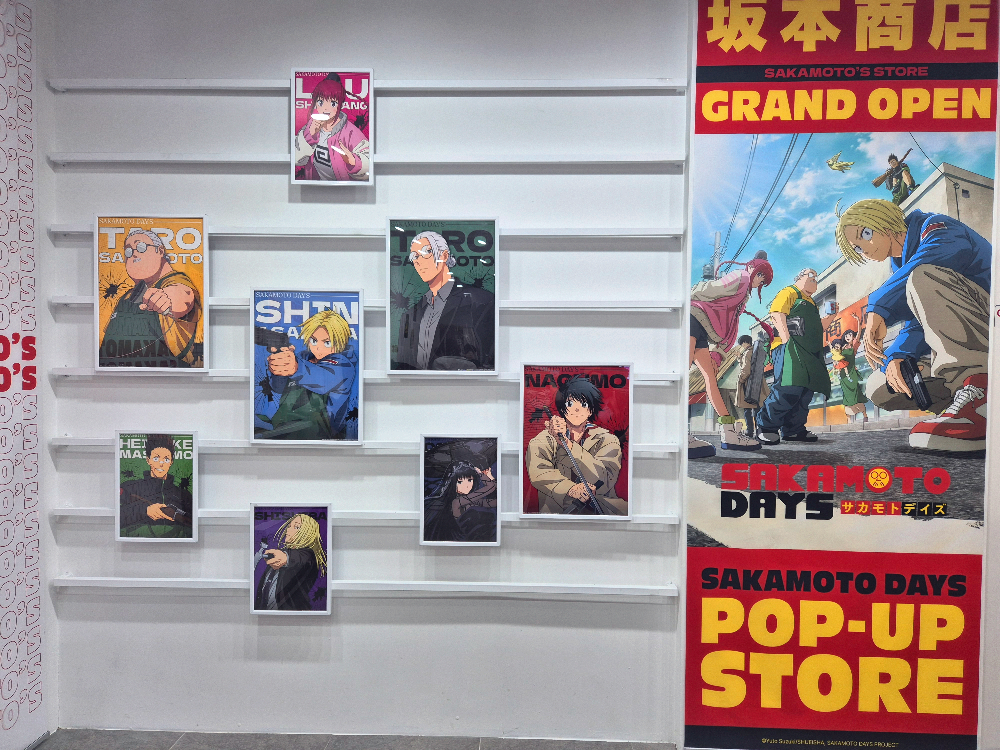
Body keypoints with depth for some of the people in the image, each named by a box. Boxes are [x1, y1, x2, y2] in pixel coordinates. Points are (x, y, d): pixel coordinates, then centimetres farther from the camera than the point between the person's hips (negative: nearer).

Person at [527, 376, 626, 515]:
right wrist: (570, 489, -26)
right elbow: (538, 474, -8)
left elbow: (603, 478, -9)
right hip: (557, 508, -2)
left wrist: (566, 443, -15)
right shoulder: (543, 440, 10)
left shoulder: (606, 439, 9)